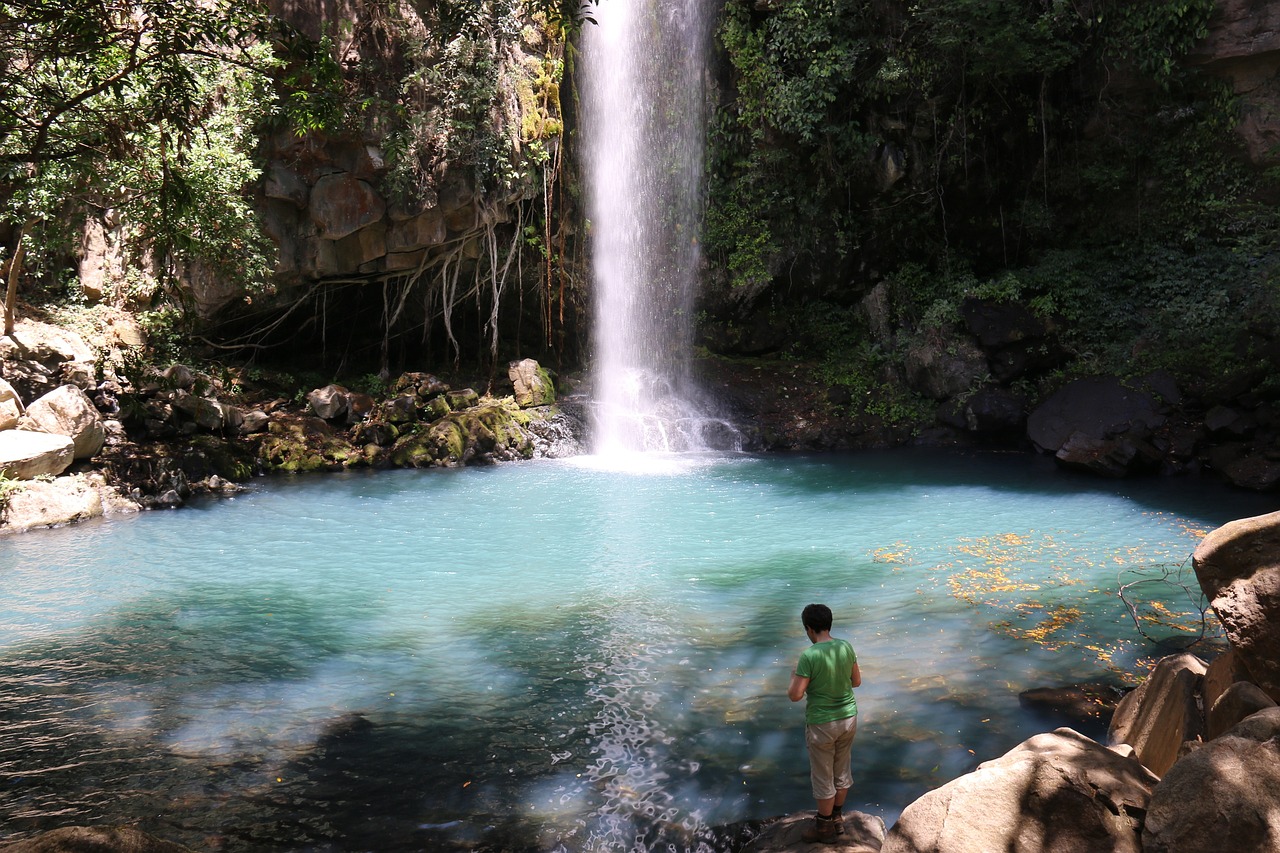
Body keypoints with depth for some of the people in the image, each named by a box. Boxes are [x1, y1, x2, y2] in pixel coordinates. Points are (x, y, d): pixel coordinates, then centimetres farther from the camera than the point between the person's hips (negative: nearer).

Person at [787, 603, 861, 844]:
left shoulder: (809, 656, -24)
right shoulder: (846, 647, -6)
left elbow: (795, 695, -20)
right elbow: (857, 681, 7)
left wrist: (794, 676, -1)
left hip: (822, 724, -6)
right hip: (848, 718, 6)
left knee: (822, 777, 12)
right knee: (842, 769, 22)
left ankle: (825, 827, 27)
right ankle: (837, 818, 39)